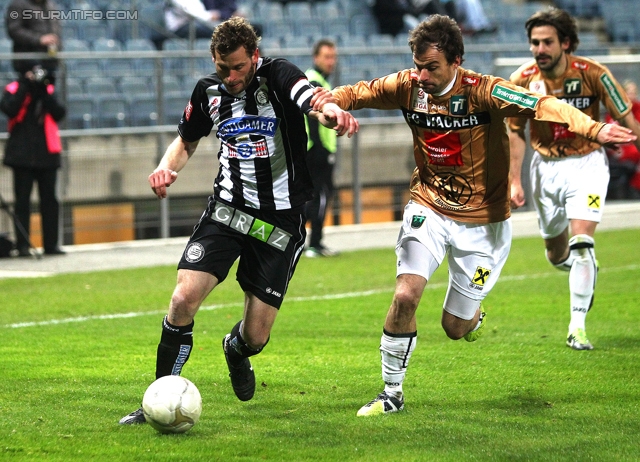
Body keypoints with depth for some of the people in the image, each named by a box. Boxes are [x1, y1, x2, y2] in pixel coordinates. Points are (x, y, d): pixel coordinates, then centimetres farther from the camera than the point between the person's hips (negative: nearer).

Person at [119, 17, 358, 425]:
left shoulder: (278, 77, -13)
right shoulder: (208, 90, 1)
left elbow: (315, 102, -34)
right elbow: (188, 139, 19)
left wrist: (332, 113, -59)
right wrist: (167, 166, -3)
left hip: (280, 220, -3)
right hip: (228, 209, 3)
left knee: (256, 337, 1)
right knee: (184, 298, -19)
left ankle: (236, 350, 41)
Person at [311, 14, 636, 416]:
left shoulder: (483, 92, -23)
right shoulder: (409, 87, -10)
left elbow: (543, 106, -36)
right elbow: (358, 93, 2)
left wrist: (593, 129, -53)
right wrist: (333, 99, -23)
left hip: (482, 221, -2)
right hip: (429, 208, 2)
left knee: (456, 328, 5)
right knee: (406, 296, -19)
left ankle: (474, 315, 45)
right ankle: (392, 393, -1)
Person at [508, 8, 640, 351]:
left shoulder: (592, 74, -19)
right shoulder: (522, 80, -11)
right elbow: (516, 132, 3)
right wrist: (514, 181, -1)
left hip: (586, 164, -3)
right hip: (546, 167, 3)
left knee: (580, 244, -20)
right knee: (557, 255, 13)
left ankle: (577, 326, -14)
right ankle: (587, 271, 49)